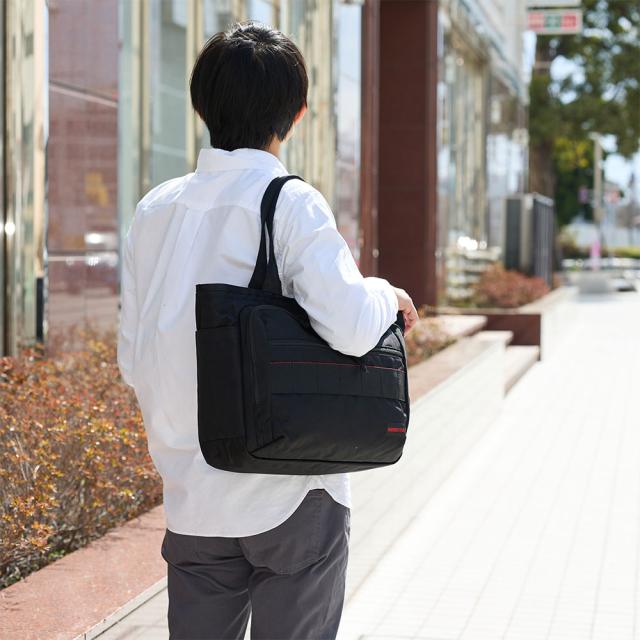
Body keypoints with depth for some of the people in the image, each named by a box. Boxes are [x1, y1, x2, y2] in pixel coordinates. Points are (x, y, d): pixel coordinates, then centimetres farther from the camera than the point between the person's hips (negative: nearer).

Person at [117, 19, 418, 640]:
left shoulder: (154, 211, 4)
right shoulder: (291, 203, -11)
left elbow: (133, 360, 9)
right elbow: (351, 327, -23)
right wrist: (386, 294, -1)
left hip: (193, 500, 5)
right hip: (291, 496, -5)